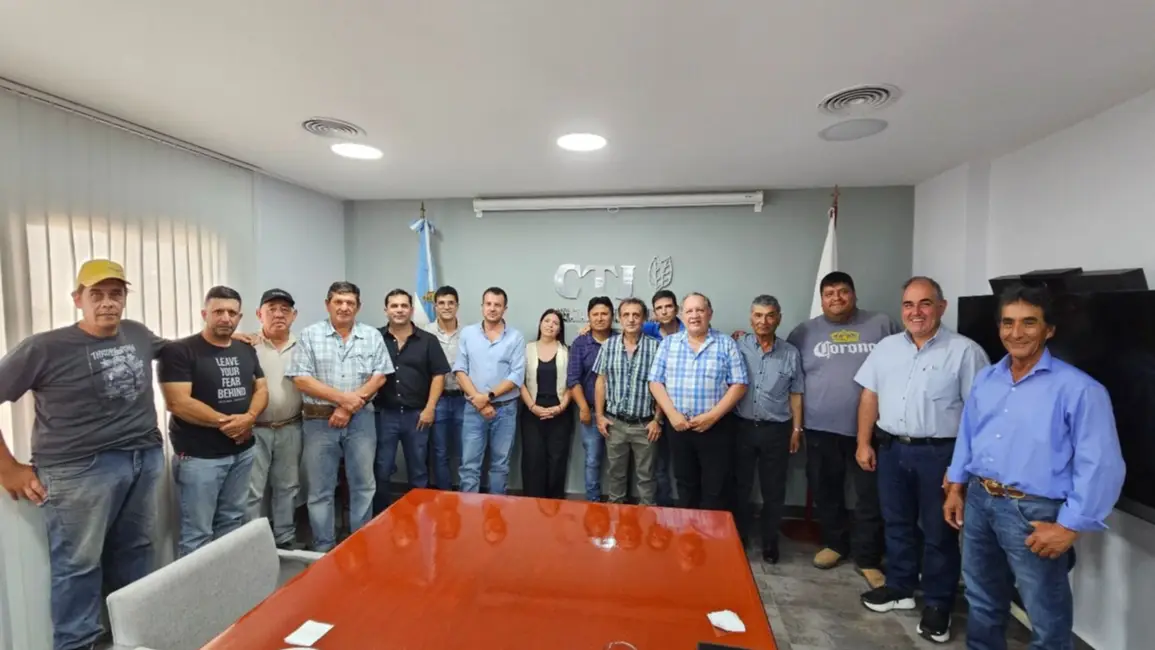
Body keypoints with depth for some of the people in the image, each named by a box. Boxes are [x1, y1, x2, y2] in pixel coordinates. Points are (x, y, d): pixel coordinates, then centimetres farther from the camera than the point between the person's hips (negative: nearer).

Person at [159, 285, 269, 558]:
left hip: (242, 451, 6)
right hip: (199, 456, -6)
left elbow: (261, 390, 9)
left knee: (233, 521, 18)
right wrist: (225, 422, -15)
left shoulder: (246, 350, 9)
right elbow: (178, 403, -18)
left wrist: (249, 417, -11)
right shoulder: (180, 351, -10)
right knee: (197, 532, 2)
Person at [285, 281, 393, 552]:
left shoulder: (372, 336, 3)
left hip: (360, 419, 1)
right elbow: (301, 379, -8)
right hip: (319, 421, -1)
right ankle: (323, 549, 24)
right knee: (320, 490, 9)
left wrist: (350, 405, -11)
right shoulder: (310, 335, -1)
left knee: (363, 484, 10)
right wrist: (343, 398, -14)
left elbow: (380, 376, -1)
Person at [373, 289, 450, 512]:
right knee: (380, 471, 8)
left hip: (417, 414, 0)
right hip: (383, 414, 0)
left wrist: (429, 408, -7)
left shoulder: (428, 340, 1)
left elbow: (438, 375, 0)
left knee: (418, 471, 12)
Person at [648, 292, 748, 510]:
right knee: (686, 486, 16)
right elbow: (656, 382, 1)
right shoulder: (668, 343, 4)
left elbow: (739, 385, -6)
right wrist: (672, 414, -11)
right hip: (679, 426, 2)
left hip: (716, 428, -2)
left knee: (715, 490, 5)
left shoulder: (726, 344, -1)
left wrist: (712, 416, -15)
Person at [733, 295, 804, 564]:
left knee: (773, 490, 12)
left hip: (776, 430, 1)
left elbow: (795, 394, 6)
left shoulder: (791, 353, 2)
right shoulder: (737, 347, -2)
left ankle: (770, 540, 30)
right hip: (742, 427, 0)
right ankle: (739, 536, 30)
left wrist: (796, 429, 4)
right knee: (740, 486, 12)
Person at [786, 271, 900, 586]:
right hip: (821, 428, 1)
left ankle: (868, 557, 21)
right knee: (826, 492, 14)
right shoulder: (805, 331, 4)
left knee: (871, 496, 6)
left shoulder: (882, 325, 3)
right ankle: (835, 542, 33)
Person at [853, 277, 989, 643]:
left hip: (939, 454, -4)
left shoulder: (965, 351, -8)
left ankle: (937, 604, 27)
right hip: (891, 449, 5)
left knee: (939, 532, 10)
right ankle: (900, 588, 34)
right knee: (896, 523, 17)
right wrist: (864, 443, 5)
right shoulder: (886, 348, 6)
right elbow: (869, 396, 8)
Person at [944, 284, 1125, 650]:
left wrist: (1070, 527, -16)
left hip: (1034, 511, -5)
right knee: (982, 601, 22)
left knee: (1047, 619, 11)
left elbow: (1100, 466, -15)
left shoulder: (1078, 389, -13)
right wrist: (956, 487, 13)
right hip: (978, 501, 6)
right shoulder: (985, 379, 6)